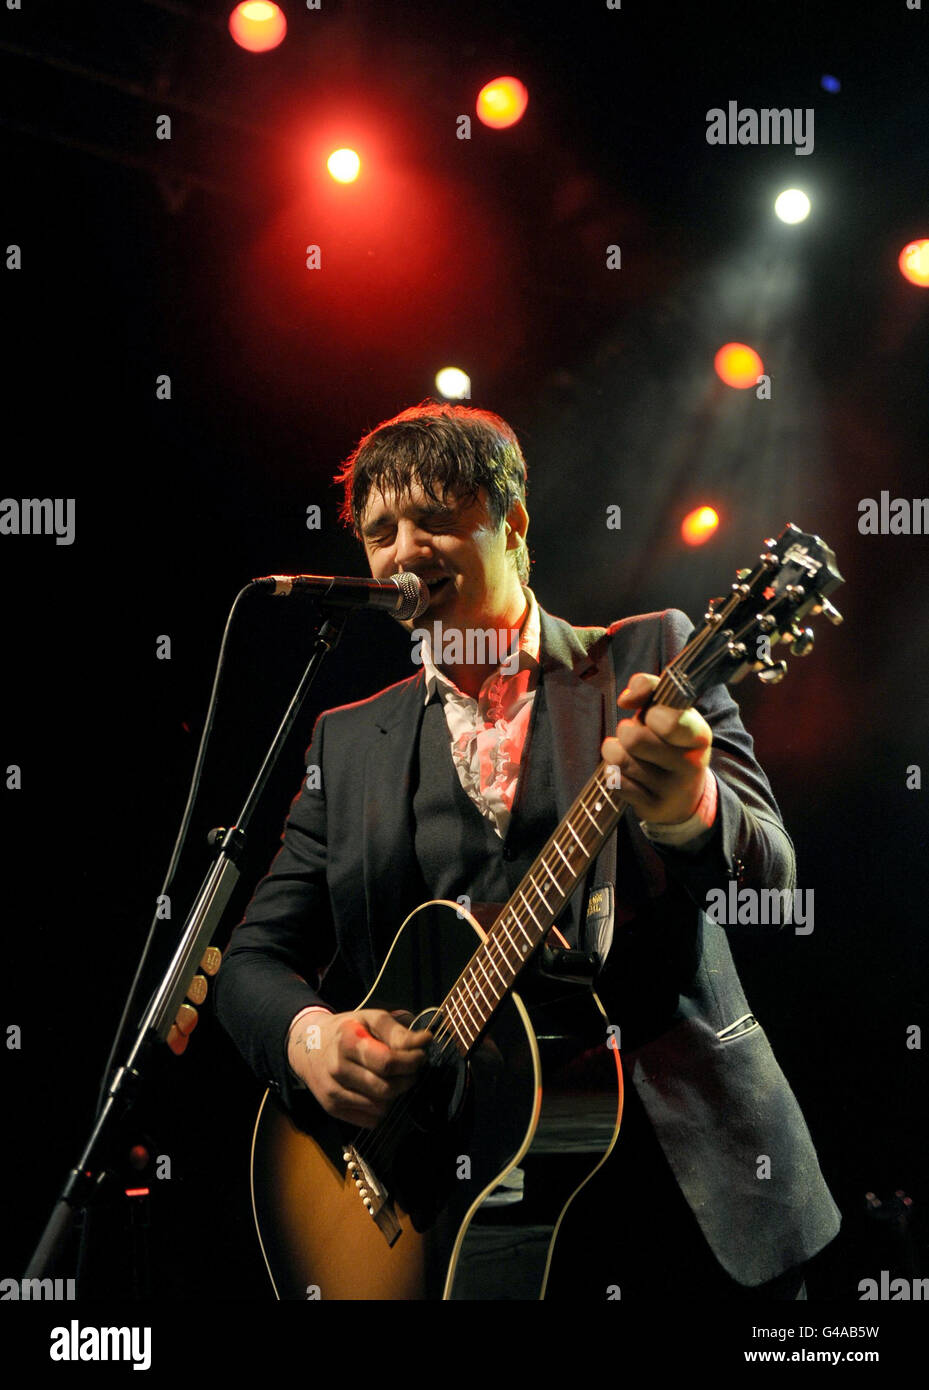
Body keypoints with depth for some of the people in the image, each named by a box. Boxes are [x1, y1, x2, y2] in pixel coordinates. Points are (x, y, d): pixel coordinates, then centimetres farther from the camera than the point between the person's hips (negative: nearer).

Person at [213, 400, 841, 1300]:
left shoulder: (649, 659, 4)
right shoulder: (348, 742, 12)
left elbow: (769, 866, -8)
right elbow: (254, 957, 10)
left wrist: (686, 809, -31)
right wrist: (309, 1036, -13)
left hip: (683, 1159, -1)